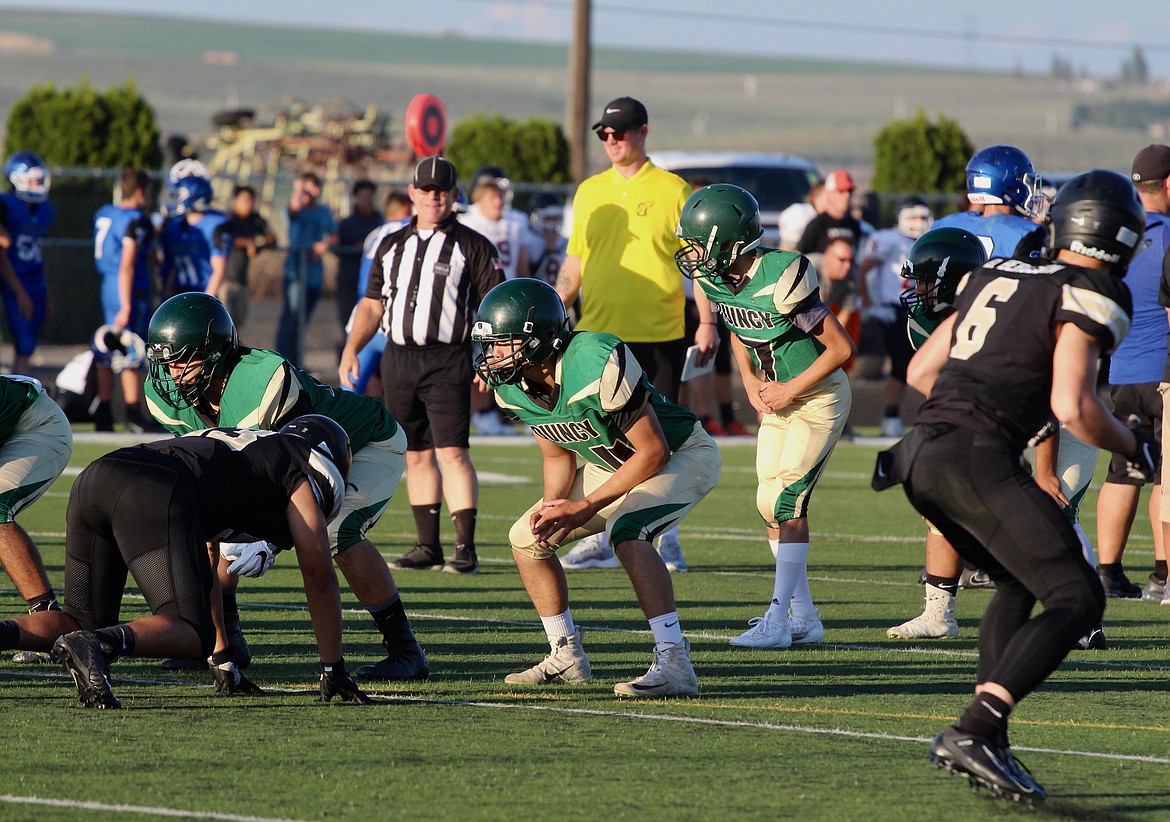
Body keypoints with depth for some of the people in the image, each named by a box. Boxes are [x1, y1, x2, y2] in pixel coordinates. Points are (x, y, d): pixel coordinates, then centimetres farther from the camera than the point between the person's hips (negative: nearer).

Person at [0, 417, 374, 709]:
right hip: (154, 494, -7)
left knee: (86, 618, 18)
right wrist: (334, 673, 29)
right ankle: (94, 646, -37)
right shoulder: (306, 470, 22)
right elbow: (319, 579, 21)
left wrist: (224, 664, 48)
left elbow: (204, 573, 46)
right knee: (191, 632, -8)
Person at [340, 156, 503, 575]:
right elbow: (372, 305, 20)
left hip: (447, 360, -5)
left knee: (451, 452, -12)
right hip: (398, 359, 5)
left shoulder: (472, 246, 1)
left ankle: (466, 548, -13)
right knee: (417, 454, 9)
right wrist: (351, 350, 8)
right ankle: (428, 545, 15)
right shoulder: (392, 246, 16)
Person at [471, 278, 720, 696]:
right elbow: (559, 457, 4)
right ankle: (567, 658, 20)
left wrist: (587, 506, -25)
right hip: (615, 463, 9)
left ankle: (674, 665, -34)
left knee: (627, 531, -34)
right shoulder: (513, 387, -11)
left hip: (682, 454, -9)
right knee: (527, 537, 7)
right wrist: (551, 506, -16)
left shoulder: (597, 365, -35)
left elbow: (654, 452, -28)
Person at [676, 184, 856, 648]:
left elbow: (842, 349, -22)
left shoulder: (781, 278, -29)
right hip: (777, 400, 8)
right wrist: (751, 384, 1)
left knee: (784, 501, -14)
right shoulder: (710, 277, -6)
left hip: (818, 397, -8)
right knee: (772, 504, 5)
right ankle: (803, 617, 14)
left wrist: (788, 391, -16)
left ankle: (779, 620, -12)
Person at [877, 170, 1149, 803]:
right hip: (974, 458, -9)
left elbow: (921, 371, 25)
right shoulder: (1090, 299, -2)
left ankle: (987, 743, 17)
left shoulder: (996, 276, 22)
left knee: (1021, 584, 25)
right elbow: (1072, 408, -13)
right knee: (1077, 600, -9)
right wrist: (1135, 449, 4)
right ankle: (973, 732, -24)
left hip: (922, 456, 9)